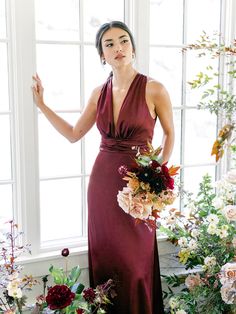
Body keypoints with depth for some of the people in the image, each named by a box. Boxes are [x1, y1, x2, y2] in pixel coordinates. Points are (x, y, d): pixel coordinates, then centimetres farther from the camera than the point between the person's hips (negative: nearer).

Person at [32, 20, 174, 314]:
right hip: (102, 179, 4)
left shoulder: (153, 89, -8)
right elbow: (73, 134, 14)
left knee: (134, 261, 3)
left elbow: (169, 134, 5)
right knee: (104, 255, 12)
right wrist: (41, 105, 10)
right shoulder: (99, 93, 5)